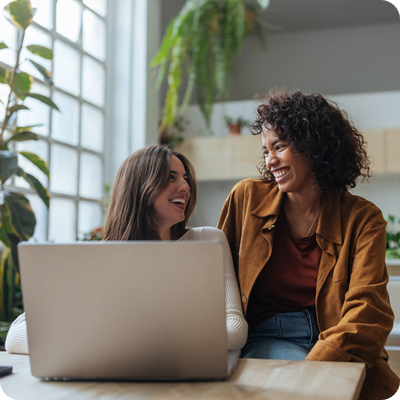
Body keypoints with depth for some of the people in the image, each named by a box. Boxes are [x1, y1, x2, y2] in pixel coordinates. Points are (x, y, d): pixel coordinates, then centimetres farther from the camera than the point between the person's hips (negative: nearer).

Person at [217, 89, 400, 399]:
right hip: (265, 338, 0)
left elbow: (368, 309, -10)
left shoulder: (363, 218, 1)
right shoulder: (246, 197, 6)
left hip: (336, 347, 1)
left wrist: (318, 362, -25)